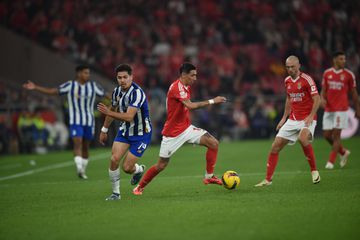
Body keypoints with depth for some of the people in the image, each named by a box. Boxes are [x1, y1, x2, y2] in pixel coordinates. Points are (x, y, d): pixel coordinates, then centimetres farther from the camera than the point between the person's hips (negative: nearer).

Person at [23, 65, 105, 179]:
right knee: (77, 143, -18)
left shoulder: (93, 86, 2)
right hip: (75, 121, -3)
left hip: (89, 121, 3)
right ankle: (79, 168, -29)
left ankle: (83, 171, 22)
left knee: (85, 146, 9)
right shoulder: (70, 85, -4)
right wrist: (35, 87, -11)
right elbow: (53, 91, -4)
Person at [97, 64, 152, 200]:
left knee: (127, 168, -8)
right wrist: (104, 130, 22)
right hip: (125, 131, 6)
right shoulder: (117, 91, -2)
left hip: (141, 134, -6)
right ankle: (115, 193, 4)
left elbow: (129, 117, -36)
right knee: (114, 159, -12)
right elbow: (113, 110, 18)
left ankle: (139, 169, 29)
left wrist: (108, 112, -43)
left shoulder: (137, 92, -26)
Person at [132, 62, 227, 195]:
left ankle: (209, 176, 5)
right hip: (172, 133, -8)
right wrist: (212, 101, -30)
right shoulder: (176, 87, -22)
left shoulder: (187, 87, 7)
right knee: (161, 165, -2)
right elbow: (191, 105, -34)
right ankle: (139, 187, 18)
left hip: (186, 128, 8)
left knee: (214, 143, -6)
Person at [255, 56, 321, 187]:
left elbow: (317, 99, -14)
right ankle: (268, 179, 7)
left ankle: (314, 170, -17)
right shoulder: (287, 81, 10)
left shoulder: (306, 79, -11)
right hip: (293, 120, 6)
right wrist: (284, 117, 18)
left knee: (303, 138, -36)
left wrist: (311, 116, -25)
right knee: (275, 146, -2)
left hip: (307, 118, -6)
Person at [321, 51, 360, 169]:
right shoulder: (327, 73, 6)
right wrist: (322, 98, -9)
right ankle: (343, 152, 27)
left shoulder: (349, 74, -1)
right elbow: (323, 90, 13)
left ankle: (331, 161, 2)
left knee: (336, 135, -7)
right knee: (327, 135, 4)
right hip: (328, 109, 4)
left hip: (341, 109, -4)